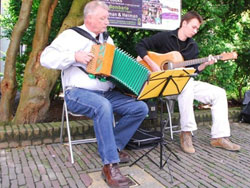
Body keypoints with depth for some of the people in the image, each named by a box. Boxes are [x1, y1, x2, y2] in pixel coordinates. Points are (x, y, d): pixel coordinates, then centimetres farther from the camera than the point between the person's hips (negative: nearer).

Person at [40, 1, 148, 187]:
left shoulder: (107, 39, 18)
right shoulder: (72, 35, -1)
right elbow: (46, 58, -9)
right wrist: (75, 56, -20)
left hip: (108, 93, 7)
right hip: (79, 93, -6)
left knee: (141, 108, -11)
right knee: (103, 106, -39)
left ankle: (114, 146, 0)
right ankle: (110, 166, -31)